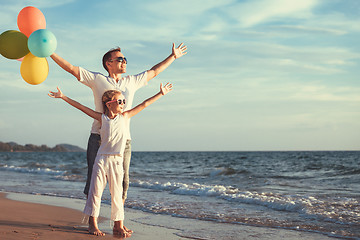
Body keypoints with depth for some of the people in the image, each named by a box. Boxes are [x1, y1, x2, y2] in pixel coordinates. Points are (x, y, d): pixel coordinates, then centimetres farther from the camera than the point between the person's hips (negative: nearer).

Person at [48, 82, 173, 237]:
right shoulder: (102, 118, 1)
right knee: (96, 190, -2)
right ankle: (93, 224, 8)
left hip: (117, 161, 2)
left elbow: (144, 105, 10)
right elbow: (81, 107, 0)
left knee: (117, 193, 3)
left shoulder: (124, 116, 6)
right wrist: (63, 97, -3)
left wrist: (161, 93, 14)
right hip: (102, 159, -1)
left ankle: (118, 225, 9)